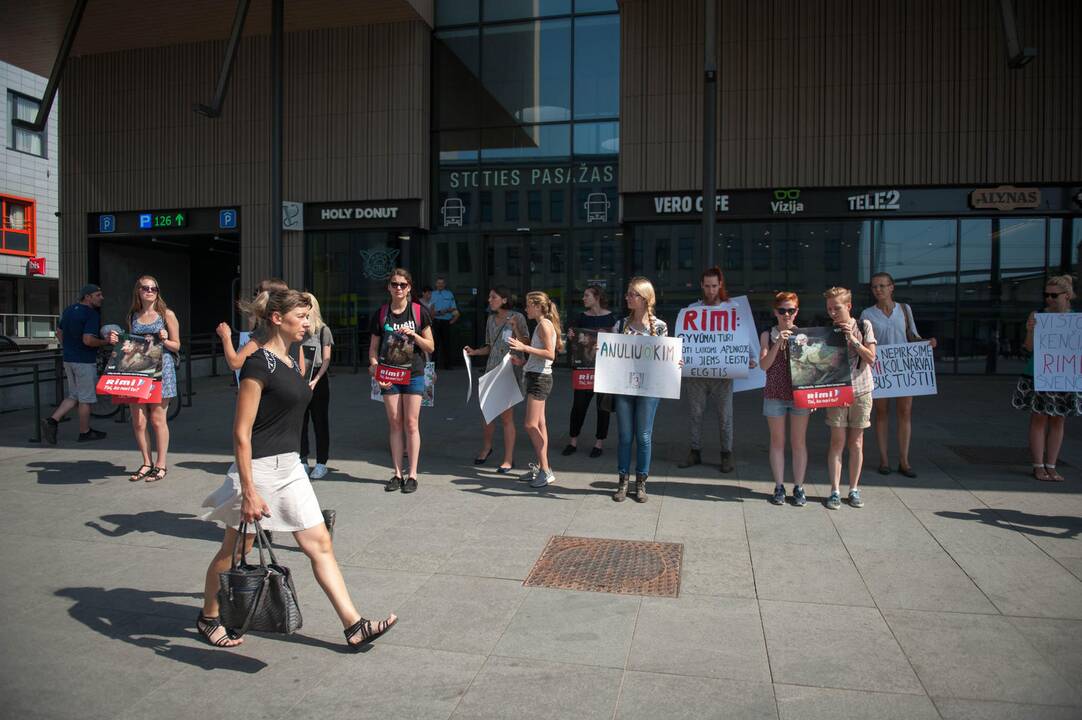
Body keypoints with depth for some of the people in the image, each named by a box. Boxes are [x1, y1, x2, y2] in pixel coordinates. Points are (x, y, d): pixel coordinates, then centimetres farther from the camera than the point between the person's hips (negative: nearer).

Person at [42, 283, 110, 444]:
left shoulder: (69, 310, 10)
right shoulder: (92, 314, -17)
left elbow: (59, 332, 18)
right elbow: (88, 340, -26)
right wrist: (105, 341, -11)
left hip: (68, 359, 8)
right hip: (85, 361, -8)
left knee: (74, 396, 19)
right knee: (86, 398, 4)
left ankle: (52, 420, 5)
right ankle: (85, 432, 13)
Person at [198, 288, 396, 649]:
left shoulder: (289, 361, 9)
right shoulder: (258, 364, -17)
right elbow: (241, 433, -20)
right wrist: (248, 492, -22)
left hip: (289, 467, 8)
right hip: (259, 469, -8)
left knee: (320, 544, 5)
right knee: (234, 551, 11)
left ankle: (354, 626, 9)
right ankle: (208, 617, 36)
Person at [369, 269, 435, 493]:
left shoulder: (419, 312, -1)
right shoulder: (381, 314, 3)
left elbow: (430, 347, 1)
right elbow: (373, 348, 8)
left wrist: (413, 334, -15)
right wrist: (375, 368, -8)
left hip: (413, 374, -2)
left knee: (411, 424, 0)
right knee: (395, 424, 6)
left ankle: (412, 475, 8)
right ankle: (397, 473, 15)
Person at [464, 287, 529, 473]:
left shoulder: (517, 317, -5)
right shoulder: (491, 319, 12)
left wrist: (515, 328, -19)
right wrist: (474, 352, 3)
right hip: (492, 369, 5)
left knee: (506, 416, -3)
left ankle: (508, 459, 7)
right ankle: (486, 447, 34)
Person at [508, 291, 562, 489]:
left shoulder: (544, 324, -14)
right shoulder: (541, 325, 15)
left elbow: (550, 354, -23)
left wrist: (524, 347, -27)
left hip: (540, 378, -10)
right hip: (536, 376, 10)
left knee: (531, 425, -11)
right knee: (539, 424, 12)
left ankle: (546, 471, -8)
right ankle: (541, 467, 19)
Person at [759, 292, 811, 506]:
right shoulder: (768, 335, 2)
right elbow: (764, 365, -8)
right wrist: (778, 343, -19)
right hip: (774, 394, 0)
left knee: (798, 442, 6)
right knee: (777, 442, 7)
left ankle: (799, 487, 15)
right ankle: (779, 486, 15)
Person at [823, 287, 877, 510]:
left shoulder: (864, 326, -1)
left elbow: (871, 359, -7)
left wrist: (852, 339, -15)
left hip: (861, 391, 0)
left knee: (856, 442, 7)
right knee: (837, 442, -1)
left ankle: (854, 489, 17)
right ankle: (835, 491, 5)